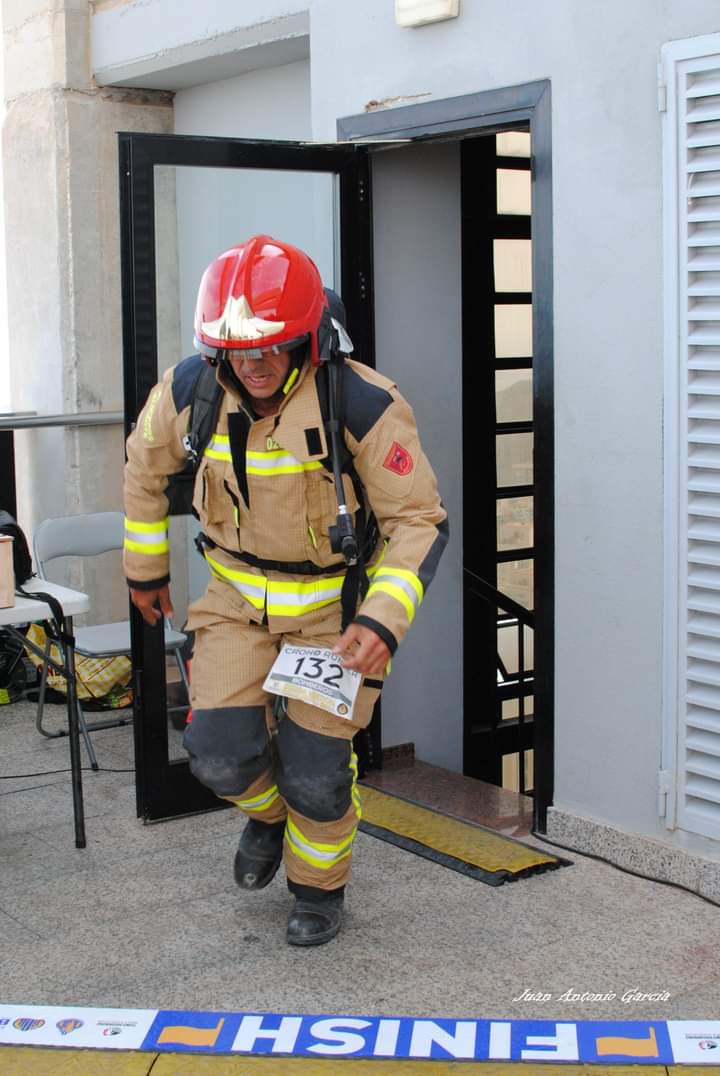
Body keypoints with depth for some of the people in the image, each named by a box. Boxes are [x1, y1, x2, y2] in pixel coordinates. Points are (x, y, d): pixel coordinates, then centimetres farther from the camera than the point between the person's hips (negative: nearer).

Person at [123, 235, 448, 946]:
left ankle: (319, 887, 30)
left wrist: (383, 622, -31)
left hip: (335, 601, -3)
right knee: (221, 755, -7)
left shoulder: (363, 405, -25)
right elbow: (146, 464, 8)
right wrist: (144, 568, 15)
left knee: (316, 772, -1)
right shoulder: (189, 390, -14)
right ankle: (268, 812, 31)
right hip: (238, 594, 3)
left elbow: (419, 521, -18)